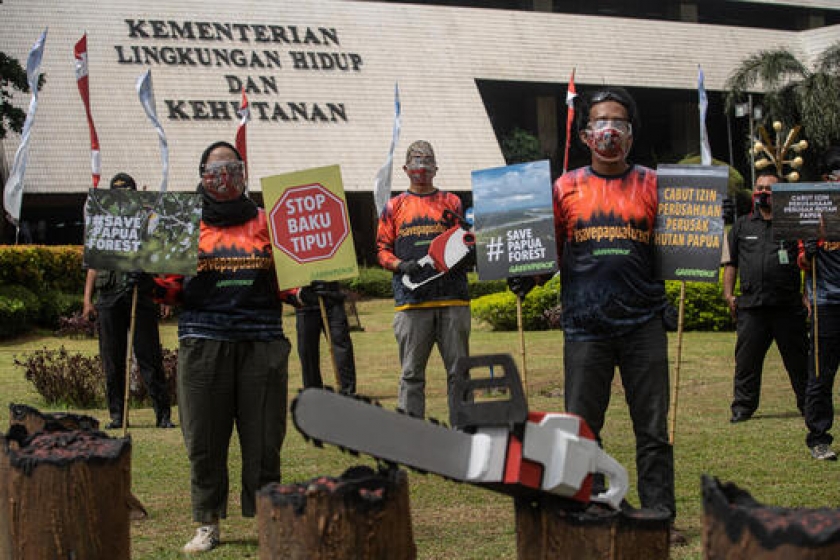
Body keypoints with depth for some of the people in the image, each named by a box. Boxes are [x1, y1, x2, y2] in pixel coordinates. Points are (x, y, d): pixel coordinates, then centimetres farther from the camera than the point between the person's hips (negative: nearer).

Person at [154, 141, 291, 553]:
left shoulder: (266, 222, 13)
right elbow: (175, 286, 13)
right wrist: (154, 286, -7)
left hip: (261, 341, 0)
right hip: (204, 343, 0)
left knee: (264, 437, 1)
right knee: (204, 439, 1)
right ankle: (207, 525, 11)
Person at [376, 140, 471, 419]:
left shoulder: (452, 202, 15)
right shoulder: (394, 206, 14)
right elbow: (382, 249, 10)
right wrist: (401, 266, -9)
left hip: (452, 299, 0)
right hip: (411, 301, 0)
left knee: (458, 369, 0)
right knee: (411, 373, 0)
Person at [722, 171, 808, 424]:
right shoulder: (741, 226, 16)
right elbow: (730, 262, 17)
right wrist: (728, 294, 7)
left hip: (788, 305, -1)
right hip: (751, 306, 2)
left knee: (798, 359, 4)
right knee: (747, 358, 2)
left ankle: (808, 405, 15)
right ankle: (743, 407, 10)